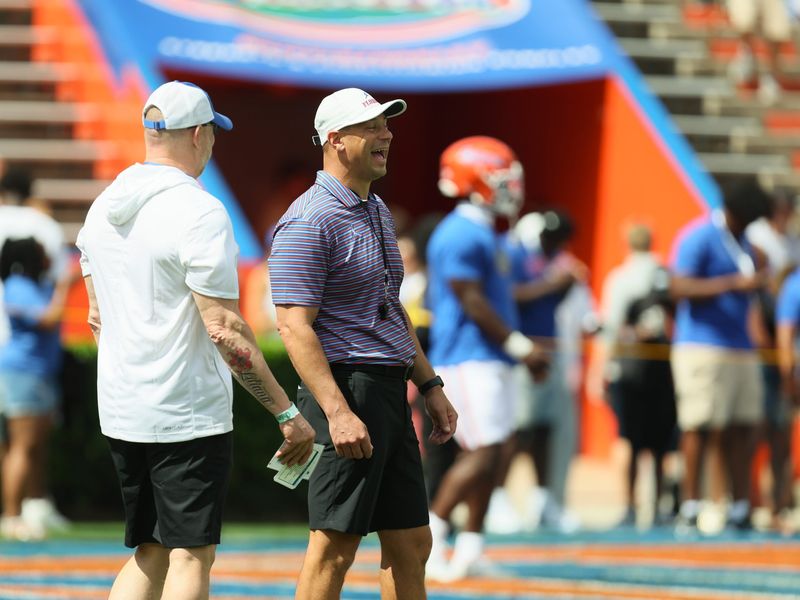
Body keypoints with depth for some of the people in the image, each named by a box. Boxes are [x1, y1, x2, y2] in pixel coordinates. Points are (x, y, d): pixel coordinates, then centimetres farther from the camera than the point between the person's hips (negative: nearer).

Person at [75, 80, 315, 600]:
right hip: (188, 416, -8)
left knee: (150, 554, 15)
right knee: (191, 557, -3)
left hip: (121, 414, 8)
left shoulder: (105, 206, 9)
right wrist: (288, 414, -15)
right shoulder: (198, 212, -15)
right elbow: (225, 331, -19)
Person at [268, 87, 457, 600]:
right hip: (346, 390, -9)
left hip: (390, 394, 9)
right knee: (334, 548, -8)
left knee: (411, 545, 10)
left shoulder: (379, 213, 17)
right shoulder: (309, 221, -13)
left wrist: (431, 385, 22)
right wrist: (337, 413, -26)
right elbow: (296, 328, -19)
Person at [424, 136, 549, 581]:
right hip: (469, 358, -10)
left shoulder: (487, 235, 18)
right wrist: (520, 345, -18)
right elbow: (472, 302, -19)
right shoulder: (462, 235, -15)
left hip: (490, 360, 10)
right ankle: (431, 531, -5)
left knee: (487, 455, 8)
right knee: (483, 452, -13)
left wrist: (523, 348, 18)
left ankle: (470, 549, 9)